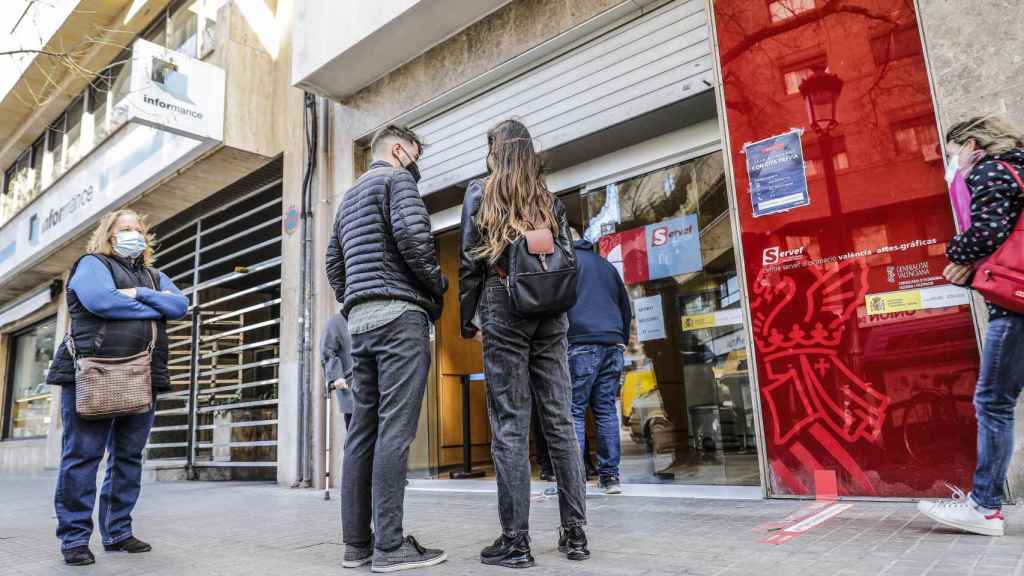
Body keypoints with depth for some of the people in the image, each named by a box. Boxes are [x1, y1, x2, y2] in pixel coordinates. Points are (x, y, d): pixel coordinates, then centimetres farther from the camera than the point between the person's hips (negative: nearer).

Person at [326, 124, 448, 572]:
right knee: (394, 430, -10)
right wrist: (437, 285, -4)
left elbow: (334, 265, 26)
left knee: (363, 429, 6)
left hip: (360, 320, 9)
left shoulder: (349, 196, 27)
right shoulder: (397, 179, 1)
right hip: (399, 314, -8)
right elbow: (412, 235, -17)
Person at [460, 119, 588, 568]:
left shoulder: (480, 192, 4)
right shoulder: (549, 198, 14)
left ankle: (515, 541, -1)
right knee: (559, 420, 5)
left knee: (510, 425, -3)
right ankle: (575, 532, 10)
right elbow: (568, 258, 11)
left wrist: (465, 317, 6)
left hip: (504, 309, -4)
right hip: (551, 312, 4)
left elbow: (470, 262, -1)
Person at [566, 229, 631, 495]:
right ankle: (610, 476, 6)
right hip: (613, 345, 6)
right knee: (607, 410, 7)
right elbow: (626, 307, 26)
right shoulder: (607, 265, 25)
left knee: (574, 411, -5)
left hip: (580, 345, -6)